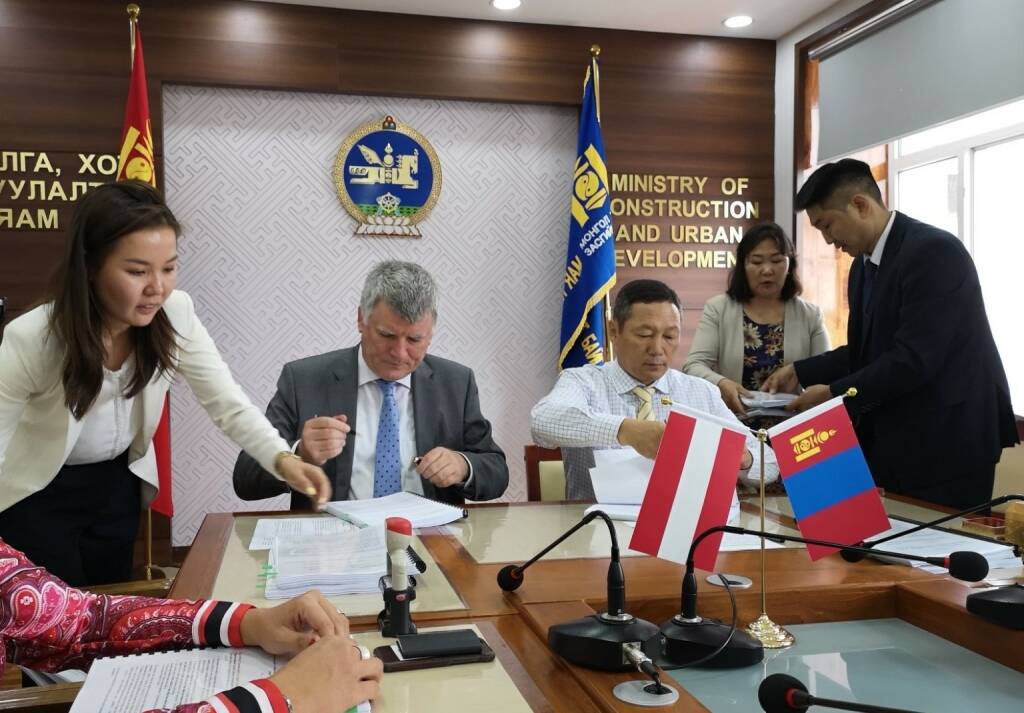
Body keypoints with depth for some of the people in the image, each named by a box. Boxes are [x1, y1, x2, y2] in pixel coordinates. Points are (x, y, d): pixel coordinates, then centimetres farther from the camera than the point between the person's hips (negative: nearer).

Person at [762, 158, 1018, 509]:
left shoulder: (934, 252, -19)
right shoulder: (863, 265, 10)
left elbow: (914, 359, -25)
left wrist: (835, 394, -19)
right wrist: (800, 372, 8)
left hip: (947, 442, -8)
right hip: (897, 441, 8)